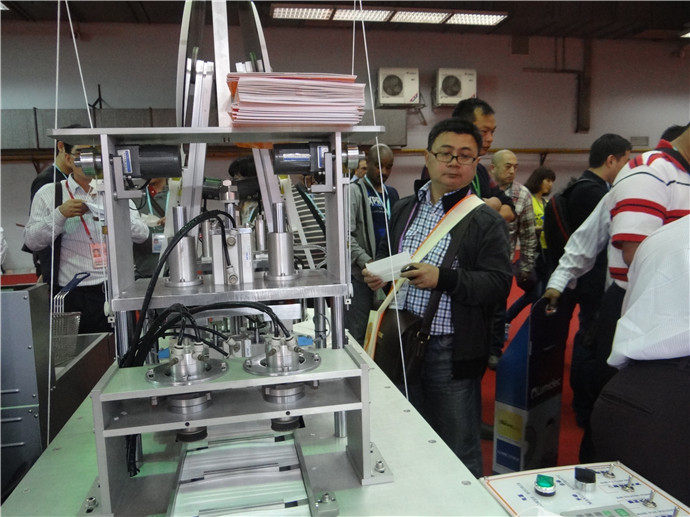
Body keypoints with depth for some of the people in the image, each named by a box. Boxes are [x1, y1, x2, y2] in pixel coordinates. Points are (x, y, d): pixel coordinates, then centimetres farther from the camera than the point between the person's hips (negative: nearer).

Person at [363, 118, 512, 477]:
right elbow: (385, 256, 21)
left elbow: (499, 285, -13)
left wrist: (443, 279, -25)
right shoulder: (404, 209, 11)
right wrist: (375, 274, -1)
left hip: (451, 353, -5)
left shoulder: (485, 221, -6)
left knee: (459, 451, 9)